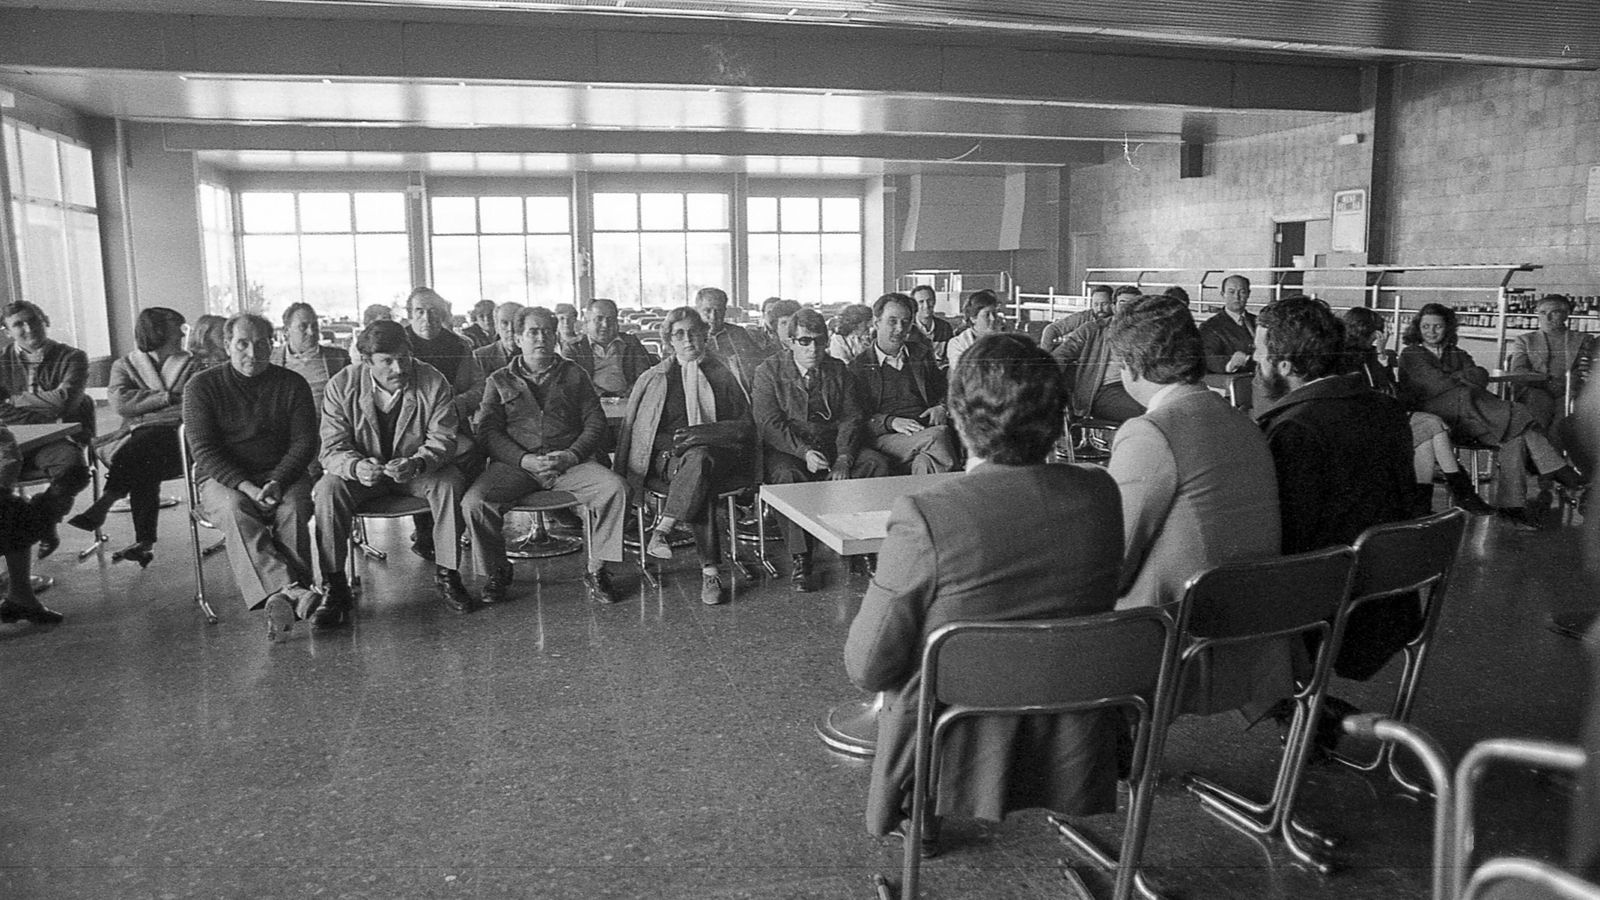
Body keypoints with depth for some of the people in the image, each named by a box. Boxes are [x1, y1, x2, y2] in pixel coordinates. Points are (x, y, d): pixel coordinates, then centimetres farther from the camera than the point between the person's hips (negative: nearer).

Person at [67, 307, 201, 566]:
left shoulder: (192, 365, 15)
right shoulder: (124, 366, 18)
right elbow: (120, 402, -2)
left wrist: (144, 416, -10)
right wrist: (165, 397, -8)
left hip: (174, 436, -1)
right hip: (135, 439, 1)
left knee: (139, 446, -33)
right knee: (143, 467, -31)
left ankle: (102, 505, -32)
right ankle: (145, 542, -32)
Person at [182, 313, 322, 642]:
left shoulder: (292, 384, 7)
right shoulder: (202, 386, 3)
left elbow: (305, 442, 0)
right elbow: (204, 450, -6)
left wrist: (278, 482, -18)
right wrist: (246, 486, -21)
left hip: (283, 475, 1)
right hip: (223, 479, -1)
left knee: (293, 507, -32)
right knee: (235, 509, -34)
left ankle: (279, 598, -43)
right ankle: (289, 591, -53)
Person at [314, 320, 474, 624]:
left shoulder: (433, 383, -14)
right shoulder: (342, 386, -13)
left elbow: (442, 438, -14)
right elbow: (333, 447, -15)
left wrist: (416, 464, -38)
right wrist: (357, 467, -40)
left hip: (418, 470, 0)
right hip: (362, 472, 0)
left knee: (450, 483, -30)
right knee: (328, 489, -29)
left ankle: (447, 574, -13)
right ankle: (334, 588, -19)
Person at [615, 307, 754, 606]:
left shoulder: (722, 374, 16)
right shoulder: (653, 379, 19)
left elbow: (745, 426, 7)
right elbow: (633, 428, 15)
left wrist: (703, 432, -10)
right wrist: (673, 442, -3)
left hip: (715, 452, 0)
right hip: (665, 457, 0)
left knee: (698, 460, -39)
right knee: (700, 483, -36)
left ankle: (662, 529, -38)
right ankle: (710, 570, -39)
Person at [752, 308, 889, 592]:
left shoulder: (838, 370, 11)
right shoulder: (769, 372, 0)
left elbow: (851, 417, 4)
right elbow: (769, 424, -10)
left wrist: (843, 459, -14)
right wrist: (804, 452, -24)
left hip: (834, 447, 4)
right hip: (787, 449, -3)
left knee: (876, 463, -21)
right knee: (786, 475, -36)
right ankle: (800, 561, -28)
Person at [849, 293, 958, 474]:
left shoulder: (921, 355, 23)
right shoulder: (858, 366, 10)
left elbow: (945, 391, 29)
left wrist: (941, 408, 4)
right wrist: (890, 422, -14)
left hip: (927, 430, 3)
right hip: (886, 438, -3)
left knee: (926, 463, -35)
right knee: (938, 435, -33)